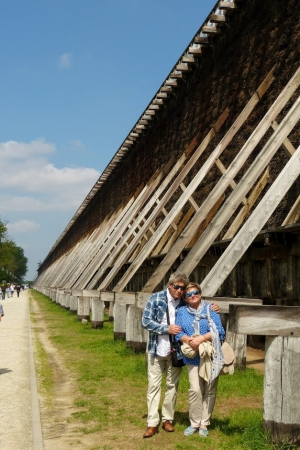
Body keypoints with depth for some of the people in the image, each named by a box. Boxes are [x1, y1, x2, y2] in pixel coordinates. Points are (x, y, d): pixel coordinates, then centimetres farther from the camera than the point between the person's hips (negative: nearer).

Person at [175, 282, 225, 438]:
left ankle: (204, 423, 17)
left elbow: (218, 330, -8)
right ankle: (194, 423, 9)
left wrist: (201, 339, -19)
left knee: (209, 390, 5)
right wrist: (189, 340, -18)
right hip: (193, 357, 1)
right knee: (195, 390, -7)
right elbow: (179, 332, 2)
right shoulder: (182, 312, 9)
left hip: (210, 355, -1)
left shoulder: (210, 309, 1)